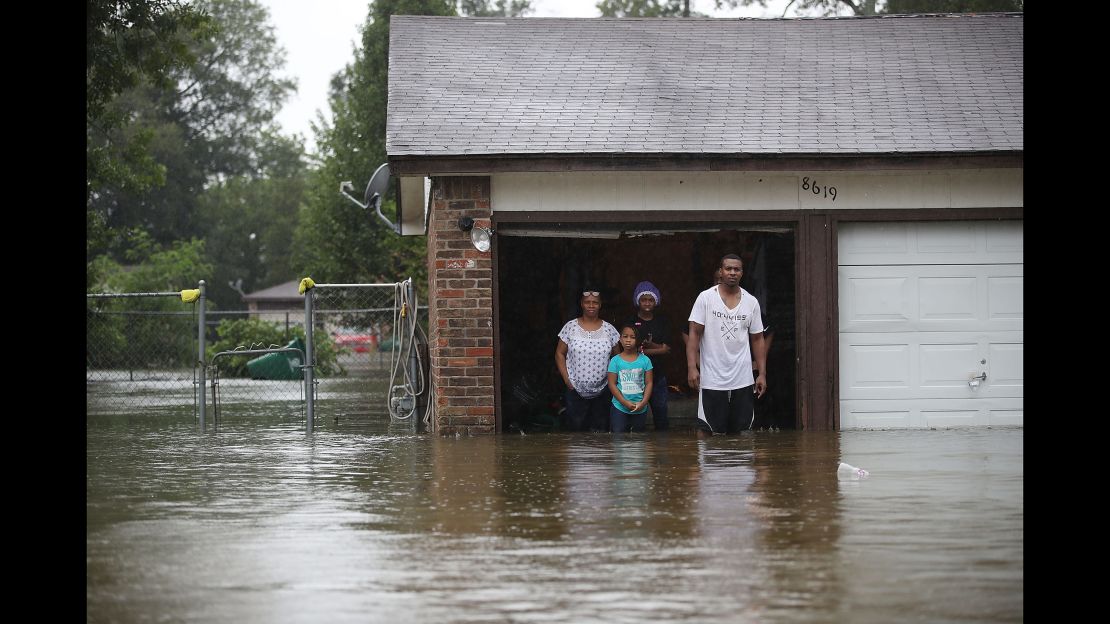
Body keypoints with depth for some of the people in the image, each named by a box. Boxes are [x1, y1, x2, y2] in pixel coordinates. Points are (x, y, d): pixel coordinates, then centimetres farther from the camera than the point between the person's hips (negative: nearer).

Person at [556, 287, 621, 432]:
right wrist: (567, 380, -4)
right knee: (576, 428, 2)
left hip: (602, 391, 1)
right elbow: (560, 354, 4)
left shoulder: (609, 329, 3)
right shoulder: (570, 327, 1)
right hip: (576, 390, -1)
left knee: (601, 430, 4)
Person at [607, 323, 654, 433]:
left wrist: (643, 402, -12)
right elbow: (612, 384, -5)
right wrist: (625, 403, -14)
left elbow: (648, 383, 0)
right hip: (619, 408, -1)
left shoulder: (645, 360, 0)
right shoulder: (615, 361, -3)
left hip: (640, 408, 1)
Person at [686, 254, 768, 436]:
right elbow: (694, 334, -5)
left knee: (742, 431, 6)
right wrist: (692, 367, -14)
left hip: (743, 380, 3)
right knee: (706, 429, -1)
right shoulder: (705, 298, -3)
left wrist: (762, 374, 5)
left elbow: (757, 339, 11)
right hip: (712, 380, -3)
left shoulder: (751, 302, 6)